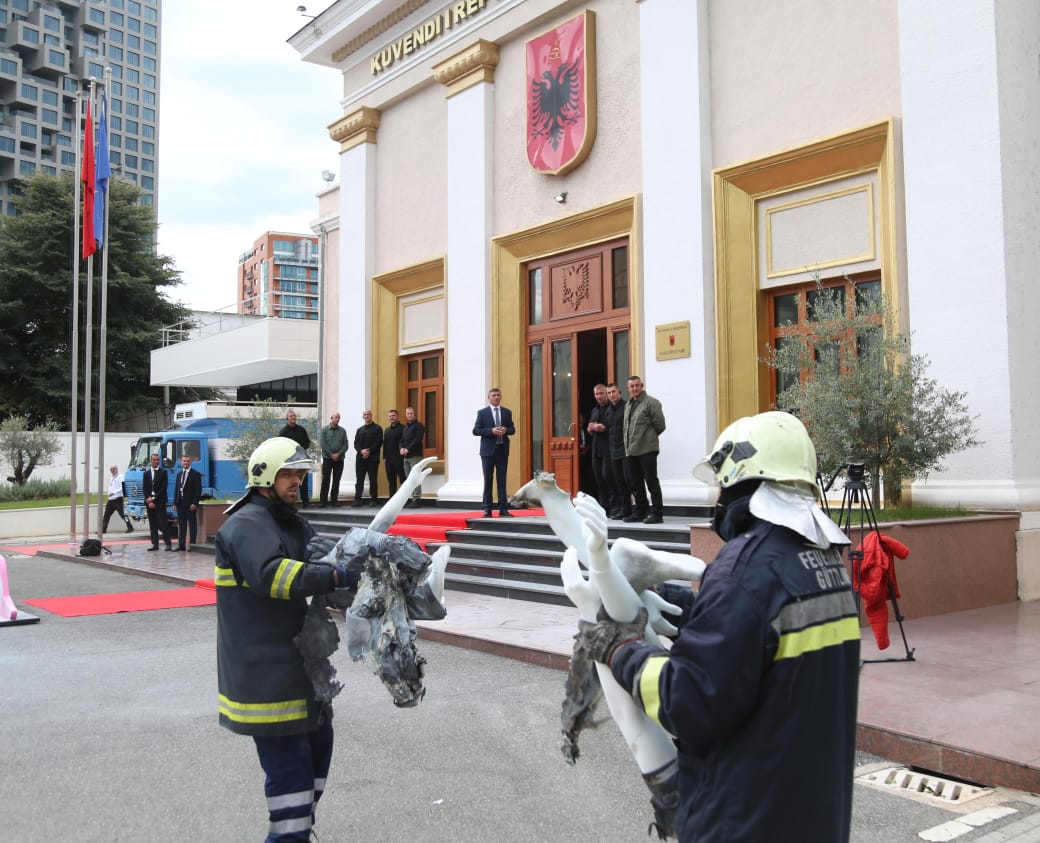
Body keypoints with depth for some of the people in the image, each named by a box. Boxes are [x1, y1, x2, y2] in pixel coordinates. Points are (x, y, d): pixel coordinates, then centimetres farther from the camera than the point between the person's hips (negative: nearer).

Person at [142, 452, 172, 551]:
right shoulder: (147, 473, 13)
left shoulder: (163, 472, 1)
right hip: (149, 501, 4)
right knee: (152, 524, 6)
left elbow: (163, 488, -6)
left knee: (163, 522, -8)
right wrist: (148, 500, -5)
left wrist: (154, 498, -11)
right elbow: (145, 488, 9)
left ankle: (168, 543, -9)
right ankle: (155, 544, 9)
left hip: (160, 501, -4)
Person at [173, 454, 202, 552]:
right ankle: (181, 545, 8)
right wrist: (175, 503, 8)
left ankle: (193, 544, 0)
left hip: (191, 504, -6)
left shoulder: (195, 474, -3)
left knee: (192, 524, -1)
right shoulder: (179, 475, 17)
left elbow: (198, 490, -8)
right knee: (181, 525, 6)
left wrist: (195, 503, -16)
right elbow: (176, 489, 17)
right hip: (180, 503, 6)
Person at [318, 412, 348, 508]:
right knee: (326, 480, -3)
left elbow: (345, 445, 3)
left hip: (339, 459, 2)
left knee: (336, 480, 5)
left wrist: (338, 454, -11)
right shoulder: (324, 430, 1)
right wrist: (331, 454, -12)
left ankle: (334, 500, 11)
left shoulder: (342, 431, 8)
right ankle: (323, 500, 1)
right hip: (327, 458, -2)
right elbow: (322, 443, -6)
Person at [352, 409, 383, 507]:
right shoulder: (359, 430, 19)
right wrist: (361, 451, -9)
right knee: (359, 480, 2)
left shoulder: (377, 428, 4)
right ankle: (357, 500, 3)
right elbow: (356, 443, 10)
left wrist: (369, 451, -14)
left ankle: (373, 500, 5)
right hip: (360, 458, 4)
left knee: (373, 480, -1)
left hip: (372, 458, -4)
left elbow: (379, 443, -6)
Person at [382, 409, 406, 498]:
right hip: (388, 459, 7)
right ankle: (391, 498, 12)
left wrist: (402, 451, -18)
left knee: (402, 479, -4)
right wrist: (384, 457, 10)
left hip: (399, 458, -7)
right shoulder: (387, 430, 18)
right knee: (391, 480, 9)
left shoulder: (402, 428, -4)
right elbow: (384, 444, 18)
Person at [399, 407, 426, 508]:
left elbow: (417, 440, -13)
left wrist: (408, 449, -17)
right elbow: (401, 440, 17)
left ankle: (417, 499, -11)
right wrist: (401, 449, -4)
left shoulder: (418, 425, -2)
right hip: (406, 457, 8)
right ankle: (412, 498, 10)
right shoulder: (405, 427, 22)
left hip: (415, 456, -8)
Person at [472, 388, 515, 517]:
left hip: (503, 449, 2)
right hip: (488, 450, -2)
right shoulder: (482, 412, 2)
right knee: (488, 480, 2)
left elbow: (512, 429, 11)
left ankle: (503, 509, 6)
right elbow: (476, 430, -4)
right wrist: (491, 431, -16)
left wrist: (506, 430, -11)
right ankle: (487, 509, 6)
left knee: (502, 480, 4)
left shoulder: (507, 412, 10)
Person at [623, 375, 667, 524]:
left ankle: (657, 513, 0)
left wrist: (649, 437, 1)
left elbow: (660, 425, -9)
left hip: (647, 450, -8)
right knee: (635, 483, 13)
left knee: (652, 482, -5)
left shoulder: (651, 402, -7)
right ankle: (640, 512, 22)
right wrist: (627, 446, 14)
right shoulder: (628, 405, 17)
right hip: (631, 450, 8)